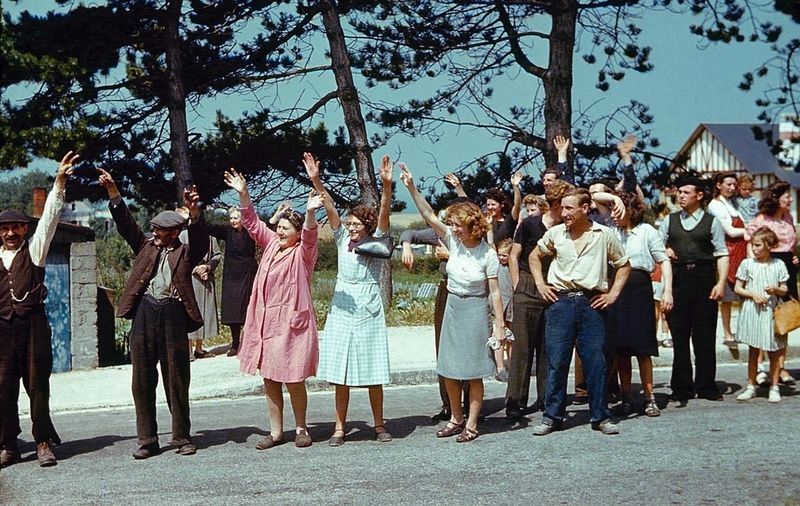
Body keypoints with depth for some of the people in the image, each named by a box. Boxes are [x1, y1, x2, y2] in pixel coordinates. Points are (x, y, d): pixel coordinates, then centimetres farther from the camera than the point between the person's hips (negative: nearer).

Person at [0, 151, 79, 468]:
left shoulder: (34, 251, 8)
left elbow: (50, 218, 0)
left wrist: (59, 183, -8)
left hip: (33, 326, -2)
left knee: (38, 385, 0)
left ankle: (43, 443, 5)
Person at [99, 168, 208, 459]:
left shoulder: (185, 253, 7)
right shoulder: (146, 247, 17)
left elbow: (201, 241, -11)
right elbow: (126, 225, 11)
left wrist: (193, 212, -28)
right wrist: (113, 192, 1)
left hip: (173, 315, -4)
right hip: (144, 314, 4)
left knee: (176, 379, 2)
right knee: (142, 379, 5)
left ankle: (182, 437, 12)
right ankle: (147, 440, 11)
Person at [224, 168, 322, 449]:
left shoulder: (303, 253, -4)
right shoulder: (271, 245, 13)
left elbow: (309, 236, -24)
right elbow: (252, 223, 13)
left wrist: (310, 213, -44)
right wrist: (243, 194, 0)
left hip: (292, 321, -6)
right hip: (266, 320, 6)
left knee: (292, 378, -3)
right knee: (269, 378, 8)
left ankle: (301, 428, 14)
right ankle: (276, 431, 16)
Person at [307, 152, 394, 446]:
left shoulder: (376, 241, 0)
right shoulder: (343, 240, 7)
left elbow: (384, 212, -15)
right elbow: (330, 210, -4)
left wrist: (386, 184, -31)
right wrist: (316, 182, -15)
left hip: (369, 311, -2)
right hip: (342, 310, 2)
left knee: (373, 372, 2)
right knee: (340, 372, 2)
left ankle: (379, 424, 14)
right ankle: (340, 428, 6)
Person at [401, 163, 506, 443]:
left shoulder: (487, 254, -12)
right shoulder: (454, 241, -1)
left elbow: (494, 292, -11)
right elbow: (429, 215, -7)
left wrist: (499, 324, -13)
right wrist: (412, 188, -17)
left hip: (476, 310, -5)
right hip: (452, 307, 5)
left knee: (474, 372, 0)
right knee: (449, 370, 9)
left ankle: (471, 423, 8)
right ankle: (456, 419, 22)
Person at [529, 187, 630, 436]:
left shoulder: (604, 235, 3)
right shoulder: (555, 233, 6)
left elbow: (624, 265, 13)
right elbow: (534, 256, 22)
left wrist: (613, 294, 4)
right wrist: (540, 284, 11)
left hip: (592, 303, -1)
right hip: (560, 301, 1)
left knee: (595, 361, 2)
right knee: (556, 361, 1)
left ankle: (600, 417, 12)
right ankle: (552, 416, 10)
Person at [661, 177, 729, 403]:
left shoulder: (711, 222, 6)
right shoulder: (670, 221, 15)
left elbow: (722, 254, 1)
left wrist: (721, 282, -10)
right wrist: (664, 251, -4)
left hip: (704, 279, -2)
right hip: (677, 280, 2)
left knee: (705, 336, 0)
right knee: (679, 336, 3)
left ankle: (706, 387, 9)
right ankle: (682, 388, 10)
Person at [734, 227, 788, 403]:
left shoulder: (778, 265, 3)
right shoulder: (747, 264, 1)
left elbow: (784, 289, 8)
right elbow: (737, 288, 2)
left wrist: (776, 289, -13)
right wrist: (753, 294, -13)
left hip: (772, 312, 0)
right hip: (752, 312, 0)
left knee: (774, 352, 4)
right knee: (753, 350, 6)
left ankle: (774, 388, 13)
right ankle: (751, 386, 14)